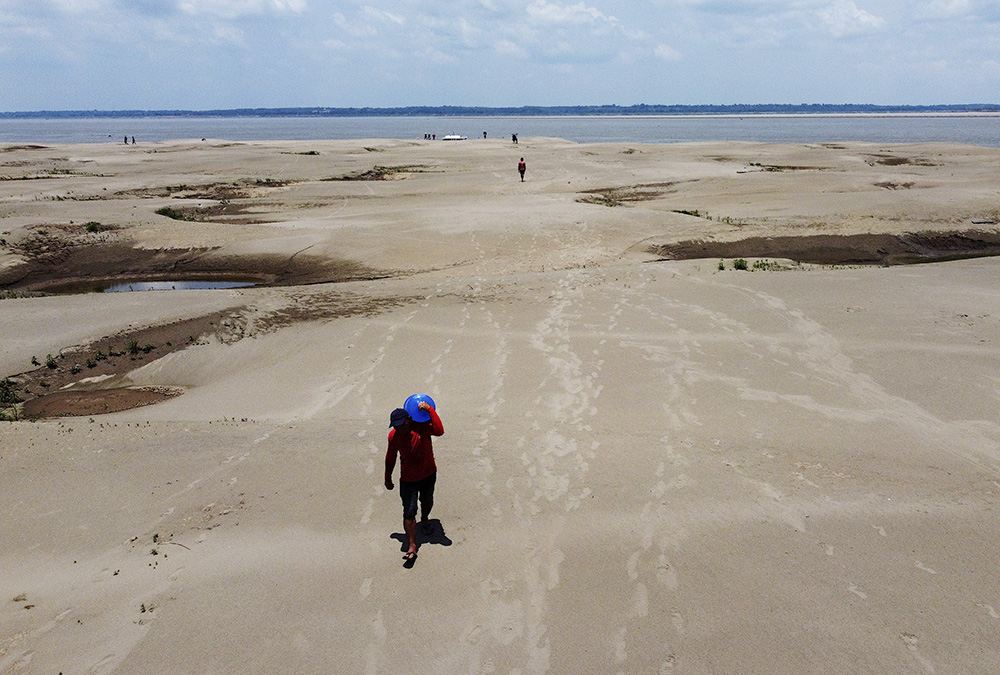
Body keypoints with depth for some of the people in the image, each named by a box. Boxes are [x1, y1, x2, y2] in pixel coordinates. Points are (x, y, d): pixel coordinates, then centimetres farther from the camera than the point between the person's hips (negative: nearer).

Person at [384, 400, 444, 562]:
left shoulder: (422, 426, -20)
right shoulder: (393, 436, -15)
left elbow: (439, 431, -40)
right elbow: (390, 458, 1)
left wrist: (430, 409, -40)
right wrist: (388, 478, 9)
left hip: (429, 474, 1)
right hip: (408, 479, -1)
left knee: (427, 501, 25)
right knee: (409, 513, -7)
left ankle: (424, 520, 58)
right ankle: (412, 547, -2)